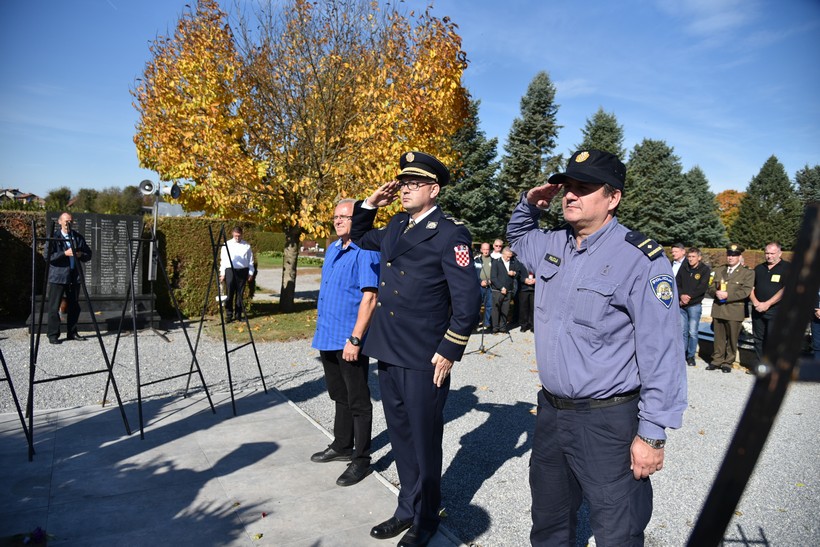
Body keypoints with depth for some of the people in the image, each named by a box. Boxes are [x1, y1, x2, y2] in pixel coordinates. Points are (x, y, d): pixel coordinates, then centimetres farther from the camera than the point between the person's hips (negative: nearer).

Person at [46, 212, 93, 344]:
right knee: (54, 307, -2)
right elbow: (48, 256, -11)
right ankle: (53, 335, 4)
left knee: (74, 306, 9)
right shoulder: (54, 237, -2)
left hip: (74, 276, 4)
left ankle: (72, 332, 20)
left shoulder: (78, 237, 11)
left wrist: (80, 254, -8)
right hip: (58, 277, -4)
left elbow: (88, 254, 13)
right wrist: (64, 253, -20)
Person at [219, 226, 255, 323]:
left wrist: (251, 273, 8)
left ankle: (238, 314, 11)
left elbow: (250, 260, 12)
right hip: (230, 270, -1)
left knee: (240, 294, 4)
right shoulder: (227, 244, 7)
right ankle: (229, 315, 1)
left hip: (243, 271, 1)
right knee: (230, 293, -5)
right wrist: (222, 273, 4)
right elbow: (223, 260, 8)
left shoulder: (247, 246, 8)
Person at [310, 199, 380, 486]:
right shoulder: (332, 249, 13)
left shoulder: (365, 251, -15)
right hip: (328, 338, 9)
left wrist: (355, 339, -24)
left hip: (349, 341, -9)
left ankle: (361, 460, 14)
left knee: (357, 402, 3)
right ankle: (342, 446, 36)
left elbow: (369, 297, -21)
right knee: (340, 397, 21)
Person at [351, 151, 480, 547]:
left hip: (424, 359, -7)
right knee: (400, 436, 18)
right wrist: (370, 204, 12)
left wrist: (449, 352, -14)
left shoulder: (450, 233, -12)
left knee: (424, 440, 9)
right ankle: (408, 509, 37)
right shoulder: (396, 226, 10)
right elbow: (360, 238, 29)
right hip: (388, 352, 7)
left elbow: (468, 299, -15)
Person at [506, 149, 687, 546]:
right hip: (550, 410, 7)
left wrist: (652, 434, -18)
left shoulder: (641, 259, -16)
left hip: (609, 422, -6)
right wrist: (529, 201, 8)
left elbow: (661, 355, -17)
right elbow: (517, 235, 29)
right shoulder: (552, 245, 5)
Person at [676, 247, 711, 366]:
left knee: (693, 332, 1)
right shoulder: (683, 268, 7)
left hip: (695, 305, -3)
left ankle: (691, 355, 12)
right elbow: (677, 283, 5)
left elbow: (702, 288, -10)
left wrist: (688, 297, -13)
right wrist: (681, 295, -13)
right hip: (682, 305, 3)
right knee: (683, 331, 7)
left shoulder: (705, 270, -2)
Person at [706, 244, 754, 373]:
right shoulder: (719, 270, 15)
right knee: (719, 337, 10)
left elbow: (746, 291, -12)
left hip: (734, 311, -3)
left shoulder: (747, 273, 0)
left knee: (732, 338, 5)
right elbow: (711, 288, 12)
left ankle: (728, 362, 17)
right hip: (718, 309, 4)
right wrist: (716, 293, -11)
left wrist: (728, 295, -18)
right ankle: (717, 360, 21)